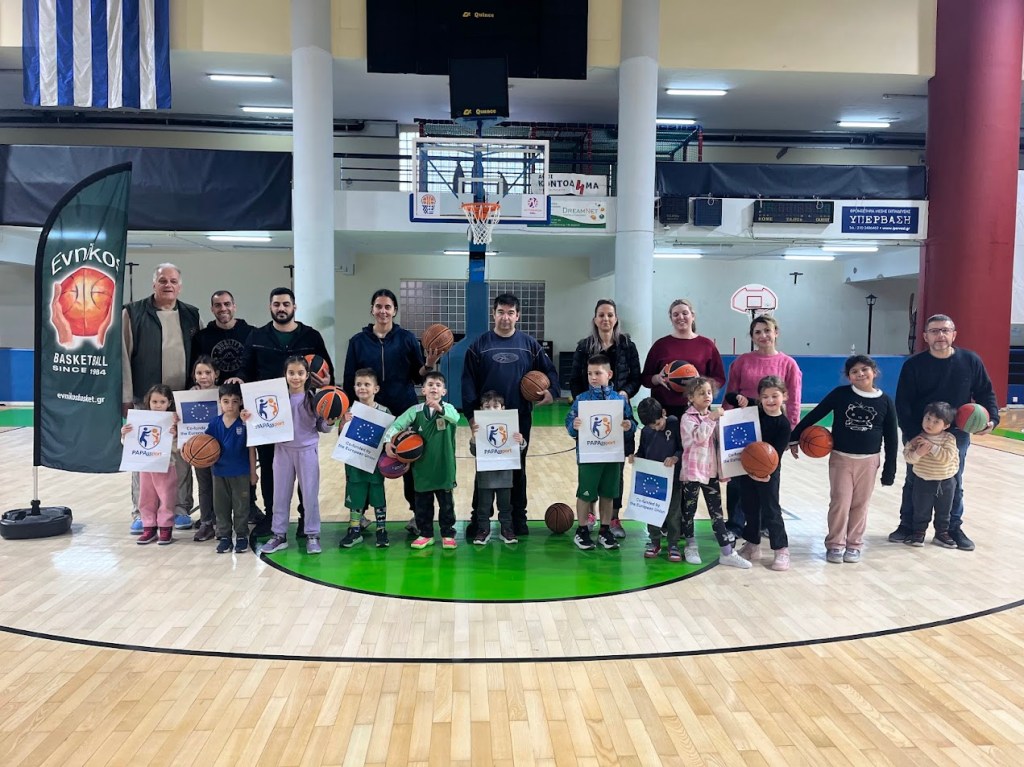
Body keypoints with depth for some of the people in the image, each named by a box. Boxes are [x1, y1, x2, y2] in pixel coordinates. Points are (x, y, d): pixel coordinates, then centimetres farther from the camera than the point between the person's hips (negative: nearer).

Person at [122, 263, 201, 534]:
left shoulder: (191, 315, 10)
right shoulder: (133, 313, -1)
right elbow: (122, 356, -4)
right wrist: (125, 396, -8)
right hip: (146, 400, -3)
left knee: (182, 456, 8)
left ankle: (181, 509, 18)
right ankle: (141, 513, 12)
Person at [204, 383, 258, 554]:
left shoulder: (246, 422, -11)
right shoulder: (215, 423, -2)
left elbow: (251, 448, -5)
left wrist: (253, 472, -3)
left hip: (241, 472, -3)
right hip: (219, 472, 3)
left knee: (241, 506, 8)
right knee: (221, 506, 12)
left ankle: (242, 536, 21)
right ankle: (224, 536, 24)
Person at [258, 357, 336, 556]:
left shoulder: (314, 397, -5)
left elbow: (322, 428, 1)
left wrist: (330, 422, -19)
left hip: (307, 450, -1)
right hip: (283, 450, 2)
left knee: (310, 494, 4)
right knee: (280, 494, 10)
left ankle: (312, 535, 14)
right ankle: (279, 535, 22)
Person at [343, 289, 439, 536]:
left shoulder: (407, 338, 2)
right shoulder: (358, 341, 3)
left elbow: (418, 377, 2)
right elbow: (349, 382, 4)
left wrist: (430, 364, -17)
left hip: (404, 413, -1)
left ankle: (417, 513, 17)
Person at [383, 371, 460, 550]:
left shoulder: (448, 408, -6)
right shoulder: (415, 411, -2)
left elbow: (455, 417, -28)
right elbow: (397, 425, -5)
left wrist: (440, 409, -46)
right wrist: (388, 441, -22)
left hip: (444, 467, -1)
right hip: (422, 466, 1)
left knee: (446, 502, 9)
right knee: (422, 503, 11)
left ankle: (448, 534, 23)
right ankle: (425, 534, 25)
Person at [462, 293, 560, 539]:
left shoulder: (529, 344, 3)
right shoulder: (480, 344, -1)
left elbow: (549, 370, 8)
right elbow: (468, 381, -2)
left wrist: (552, 390, -12)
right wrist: (471, 414, -9)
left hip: (520, 418, 1)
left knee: (517, 469, 11)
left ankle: (518, 518, 22)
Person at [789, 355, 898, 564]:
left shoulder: (885, 402, -3)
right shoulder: (840, 394, -6)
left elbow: (891, 438, 1)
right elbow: (814, 415, -2)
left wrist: (889, 469, 1)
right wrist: (794, 437, -5)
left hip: (869, 461, 1)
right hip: (840, 458, -1)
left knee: (860, 504, 9)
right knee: (840, 502, 1)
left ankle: (854, 544, 22)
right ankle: (835, 544, 13)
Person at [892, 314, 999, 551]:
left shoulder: (971, 361, -7)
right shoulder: (914, 365, -12)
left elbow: (986, 393, 3)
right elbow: (902, 404, -11)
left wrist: (991, 418, -14)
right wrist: (912, 435, -19)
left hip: (956, 434, 1)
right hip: (919, 434, -1)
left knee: (954, 483, 12)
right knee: (914, 481, 11)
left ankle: (954, 528, 27)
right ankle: (907, 526, 25)